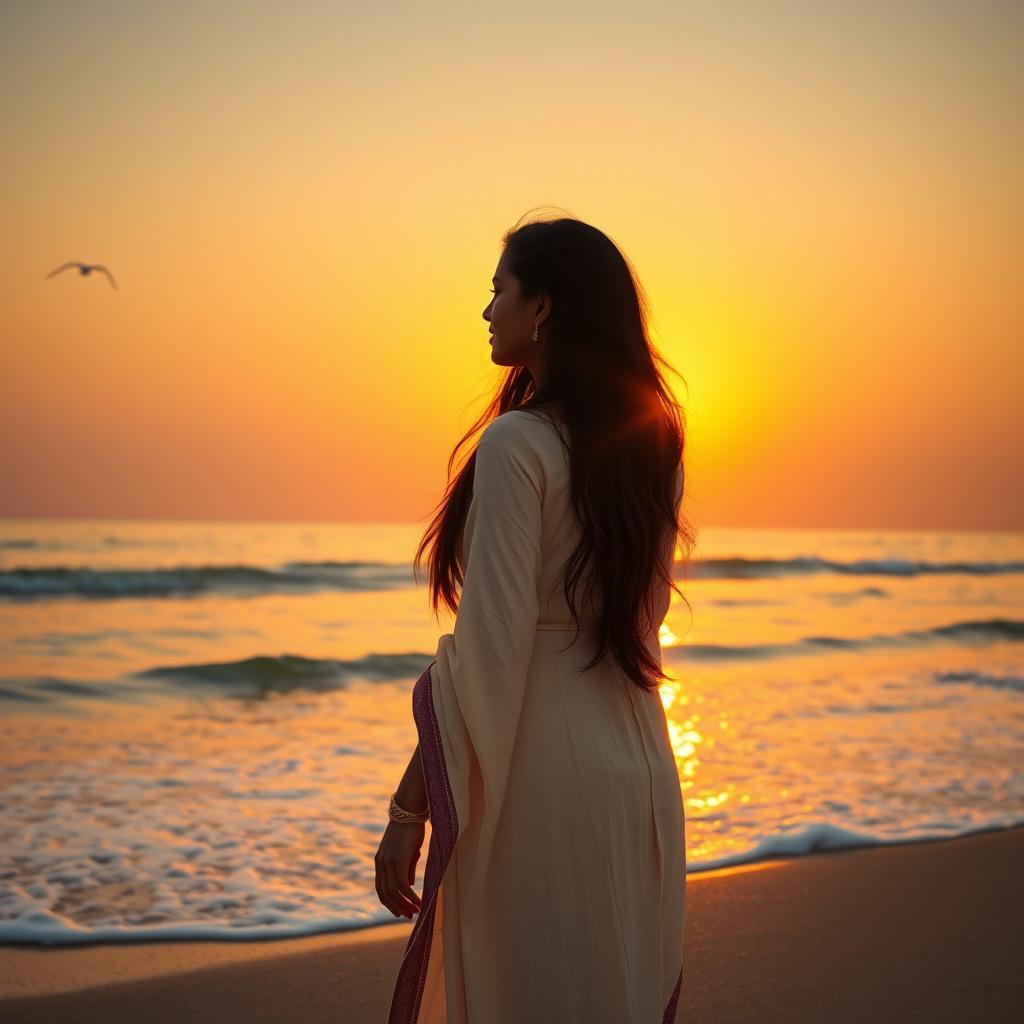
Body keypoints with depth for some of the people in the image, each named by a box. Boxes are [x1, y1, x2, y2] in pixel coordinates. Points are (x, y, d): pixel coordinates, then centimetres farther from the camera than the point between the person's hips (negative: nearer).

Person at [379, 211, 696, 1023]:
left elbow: (489, 650, -18)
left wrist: (410, 806, -12)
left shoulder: (517, 444, -14)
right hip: (636, 766, 8)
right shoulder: (653, 444, 7)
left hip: (534, 771, -8)